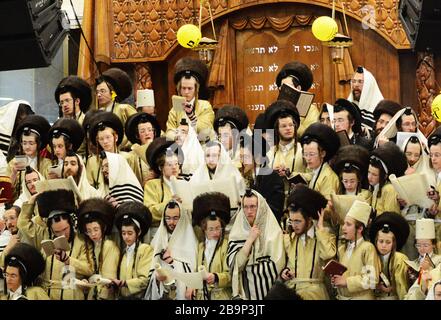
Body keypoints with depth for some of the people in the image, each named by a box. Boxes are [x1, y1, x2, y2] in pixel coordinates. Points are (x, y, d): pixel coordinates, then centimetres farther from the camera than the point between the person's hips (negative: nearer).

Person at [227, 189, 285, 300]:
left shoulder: (274, 232, 0)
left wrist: (247, 266, 0)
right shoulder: (237, 233, 7)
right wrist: (250, 240, -7)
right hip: (244, 291, 1)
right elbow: (234, 264, -4)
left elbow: (276, 266, -7)